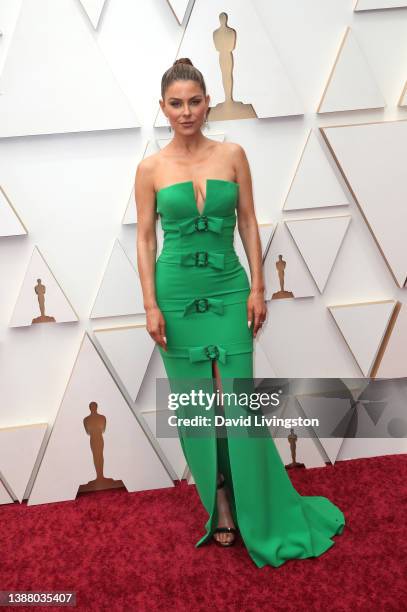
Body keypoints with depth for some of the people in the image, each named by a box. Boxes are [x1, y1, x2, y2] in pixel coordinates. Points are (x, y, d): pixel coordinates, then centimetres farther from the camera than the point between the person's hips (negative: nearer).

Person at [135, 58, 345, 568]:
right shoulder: (151, 168, 1)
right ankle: (220, 504, 25)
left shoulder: (232, 154, 2)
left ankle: (259, 515, 17)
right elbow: (145, 238, 1)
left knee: (237, 402, -1)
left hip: (229, 290, 0)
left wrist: (257, 288, -3)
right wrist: (151, 305, -6)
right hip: (177, 294, 0)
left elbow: (248, 223, 4)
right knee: (194, 405, 7)